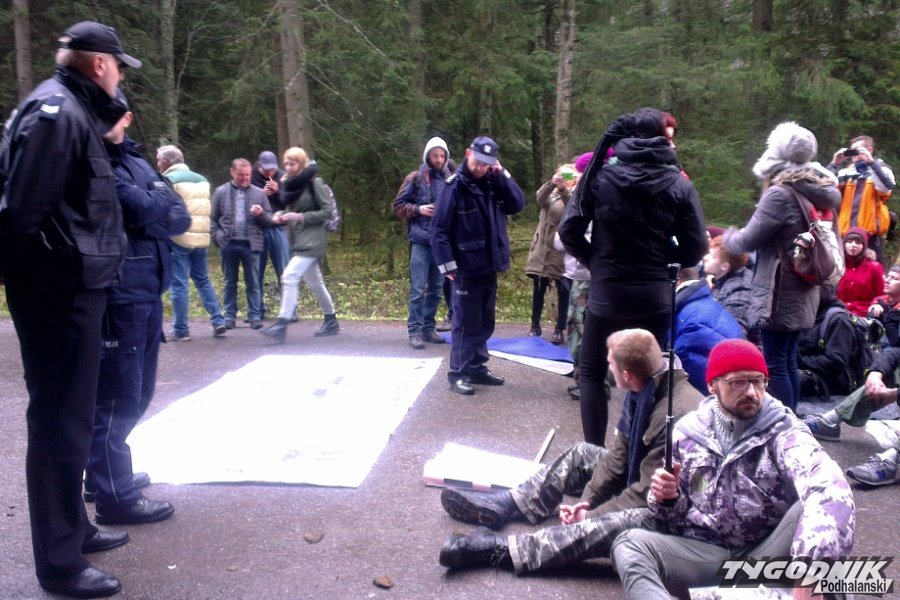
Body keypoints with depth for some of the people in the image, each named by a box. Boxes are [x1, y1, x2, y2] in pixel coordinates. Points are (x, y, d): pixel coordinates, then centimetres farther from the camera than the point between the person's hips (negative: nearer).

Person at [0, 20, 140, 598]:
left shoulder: (74, 111, 17)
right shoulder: (55, 111, -14)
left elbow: (75, 201, 13)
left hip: (74, 288, 10)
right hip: (61, 290, -10)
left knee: (72, 415, 19)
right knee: (61, 420, -3)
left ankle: (73, 528, 34)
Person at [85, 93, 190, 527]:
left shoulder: (134, 160, 16)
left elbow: (181, 216, 6)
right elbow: (144, 210, -21)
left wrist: (148, 214, -9)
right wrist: (157, 204, -3)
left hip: (147, 293, 8)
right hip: (116, 298, -8)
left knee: (137, 394, 17)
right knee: (117, 397, -2)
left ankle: (105, 472, 32)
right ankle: (115, 496, 9)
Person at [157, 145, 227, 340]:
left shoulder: (169, 179, -7)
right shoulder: (202, 179, 14)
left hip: (178, 239, -6)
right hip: (201, 238, 6)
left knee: (179, 285, -1)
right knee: (203, 280, 16)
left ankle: (181, 330, 2)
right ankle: (218, 321, 10)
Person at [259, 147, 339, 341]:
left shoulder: (314, 183, -10)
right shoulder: (289, 184, 11)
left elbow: (327, 211, -12)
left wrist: (300, 217, -17)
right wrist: (282, 215, 0)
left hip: (312, 240, -8)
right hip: (298, 241, 8)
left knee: (289, 277, -18)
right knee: (315, 282, 15)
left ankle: (282, 323, -17)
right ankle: (331, 322, 27)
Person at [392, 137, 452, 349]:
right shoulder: (415, 178, 1)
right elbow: (399, 205, 2)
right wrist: (418, 209, -12)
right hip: (421, 240, -4)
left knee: (436, 288, 10)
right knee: (418, 288, -5)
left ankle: (428, 328, 20)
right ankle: (415, 331, 1)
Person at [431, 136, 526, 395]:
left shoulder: (493, 183, 6)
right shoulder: (455, 186, -11)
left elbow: (518, 204, 0)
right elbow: (439, 229, -13)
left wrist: (502, 175, -7)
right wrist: (448, 265, -16)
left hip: (489, 268, 6)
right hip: (467, 270, -6)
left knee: (485, 323, 14)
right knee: (466, 324, 0)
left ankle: (477, 367, 26)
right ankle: (458, 373, 10)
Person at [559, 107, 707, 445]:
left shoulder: (601, 176, -6)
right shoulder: (679, 185, -3)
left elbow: (569, 230, -7)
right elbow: (695, 249, -3)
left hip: (606, 294, -1)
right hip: (654, 298, 1)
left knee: (591, 372, 14)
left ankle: (594, 453, 11)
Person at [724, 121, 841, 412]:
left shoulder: (780, 194, -16)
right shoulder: (816, 193, 9)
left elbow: (749, 240, -12)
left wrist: (729, 236, 10)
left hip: (779, 294, -9)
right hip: (803, 292, 9)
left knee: (775, 364, -3)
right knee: (789, 361, 16)